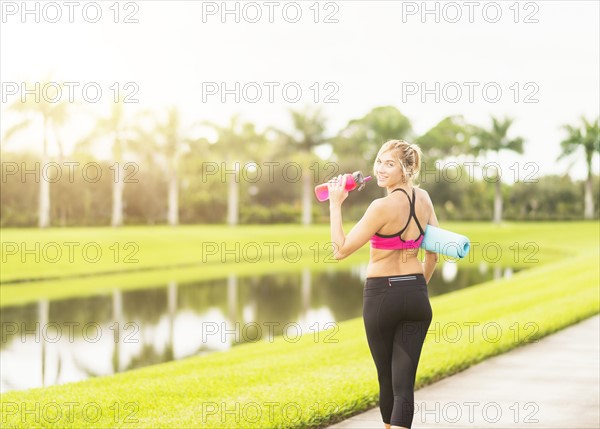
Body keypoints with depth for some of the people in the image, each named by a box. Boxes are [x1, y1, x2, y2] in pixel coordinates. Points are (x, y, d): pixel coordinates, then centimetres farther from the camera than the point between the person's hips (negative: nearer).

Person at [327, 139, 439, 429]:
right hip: (416, 295, 5)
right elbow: (433, 252, 14)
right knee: (404, 383, -1)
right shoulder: (423, 198, 4)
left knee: (386, 378, 15)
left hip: (381, 296, -5)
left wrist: (335, 204, -8)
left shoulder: (383, 206, -16)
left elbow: (341, 249, -12)